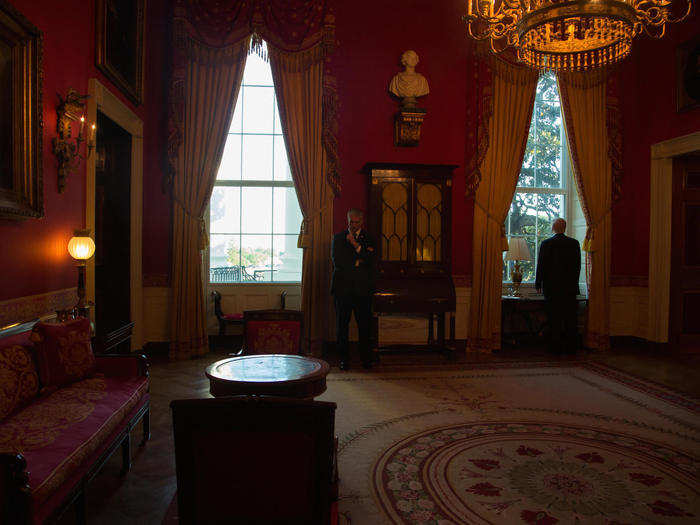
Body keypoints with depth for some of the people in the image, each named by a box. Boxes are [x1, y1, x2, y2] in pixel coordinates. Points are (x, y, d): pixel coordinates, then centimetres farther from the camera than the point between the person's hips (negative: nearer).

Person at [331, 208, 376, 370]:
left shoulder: (369, 239, 11)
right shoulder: (338, 238, 11)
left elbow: (370, 261, -5)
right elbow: (337, 262, -1)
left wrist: (356, 244, -11)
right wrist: (357, 261, -4)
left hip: (362, 288, 0)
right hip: (342, 288, 0)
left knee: (364, 325, 0)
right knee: (342, 325, 3)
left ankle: (366, 358, 11)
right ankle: (344, 358, 13)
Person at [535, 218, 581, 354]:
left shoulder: (546, 243, -5)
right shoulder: (574, 243, 2)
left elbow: (541, 265, -3)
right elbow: (577, 265, 7)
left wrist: (538, 283, 6)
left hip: (551, 286, -2)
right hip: (570, 287, 2)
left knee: (554, 318, 2)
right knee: (570, 318, 8)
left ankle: (556, 347, 5)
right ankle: (571, 347, 12)